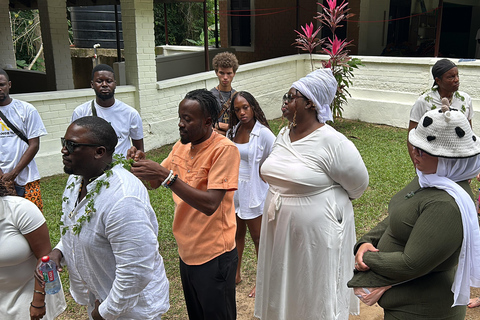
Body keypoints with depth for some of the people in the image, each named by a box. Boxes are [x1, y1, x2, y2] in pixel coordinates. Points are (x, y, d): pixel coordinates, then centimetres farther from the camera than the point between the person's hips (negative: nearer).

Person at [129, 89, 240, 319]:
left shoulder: (224, 149, -20)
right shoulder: (182, 145, 3)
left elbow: (210, 204, -28)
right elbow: (155, 182, 12)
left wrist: (166, 176, -33)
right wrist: (142, 163, -9)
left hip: (213, 257, -7)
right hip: (187, 252, 7)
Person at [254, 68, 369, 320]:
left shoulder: (332, 142, -20)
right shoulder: (283, 135, 3)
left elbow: (358, 185, -9)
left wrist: (331, 202, 4)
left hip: (317, 233, -7)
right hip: (280, 231, 7)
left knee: (317, 296, 11)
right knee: (284, 288, 21)